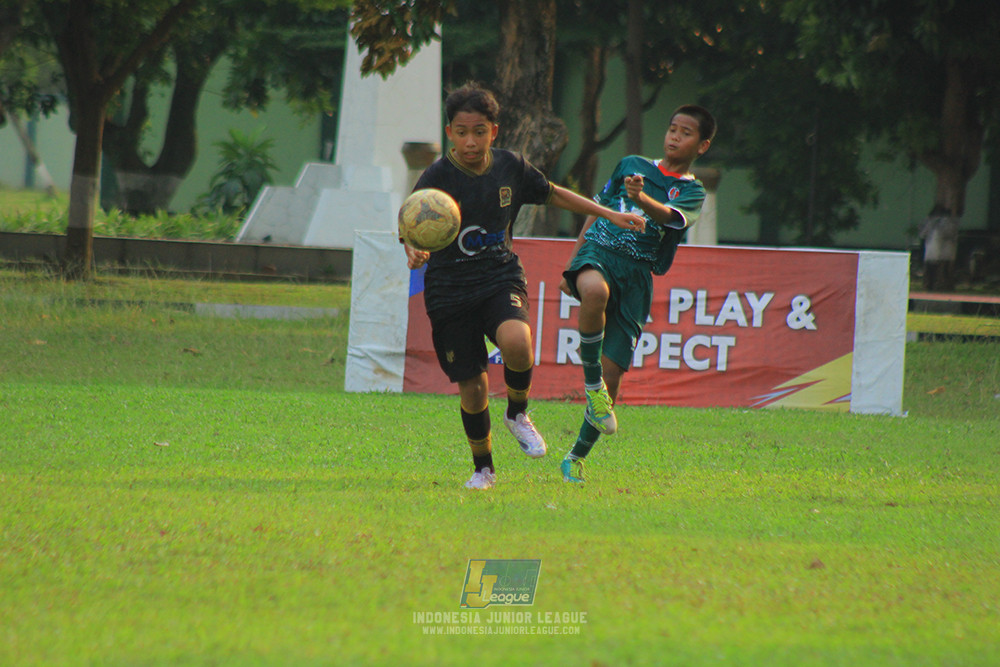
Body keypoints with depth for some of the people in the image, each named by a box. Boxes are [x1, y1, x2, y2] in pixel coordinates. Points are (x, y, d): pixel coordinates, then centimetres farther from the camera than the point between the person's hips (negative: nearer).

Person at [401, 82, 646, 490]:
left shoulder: (510, 166, 2)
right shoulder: (437, 177, -11)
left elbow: (552, 194, 19)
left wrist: (609, 214, 22)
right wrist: (414, 252, -44)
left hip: (500, 277, 2)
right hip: (450, 288, -1)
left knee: (516, 342, -31)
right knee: (472, 389, -1)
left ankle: (518, 413, -1)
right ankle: (483, 468, 24)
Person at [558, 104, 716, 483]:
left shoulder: (692, 192, 8)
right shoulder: (632, 165, 16)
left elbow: (668, 216, -14)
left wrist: (642, 199, -36)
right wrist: (571, 264, 17)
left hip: (637, 273, 0)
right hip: (597, 252, 0)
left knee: (612, 373, -5)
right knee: (594, 291, -40)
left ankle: (577, 458, 11)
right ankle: (591, 383, -23)